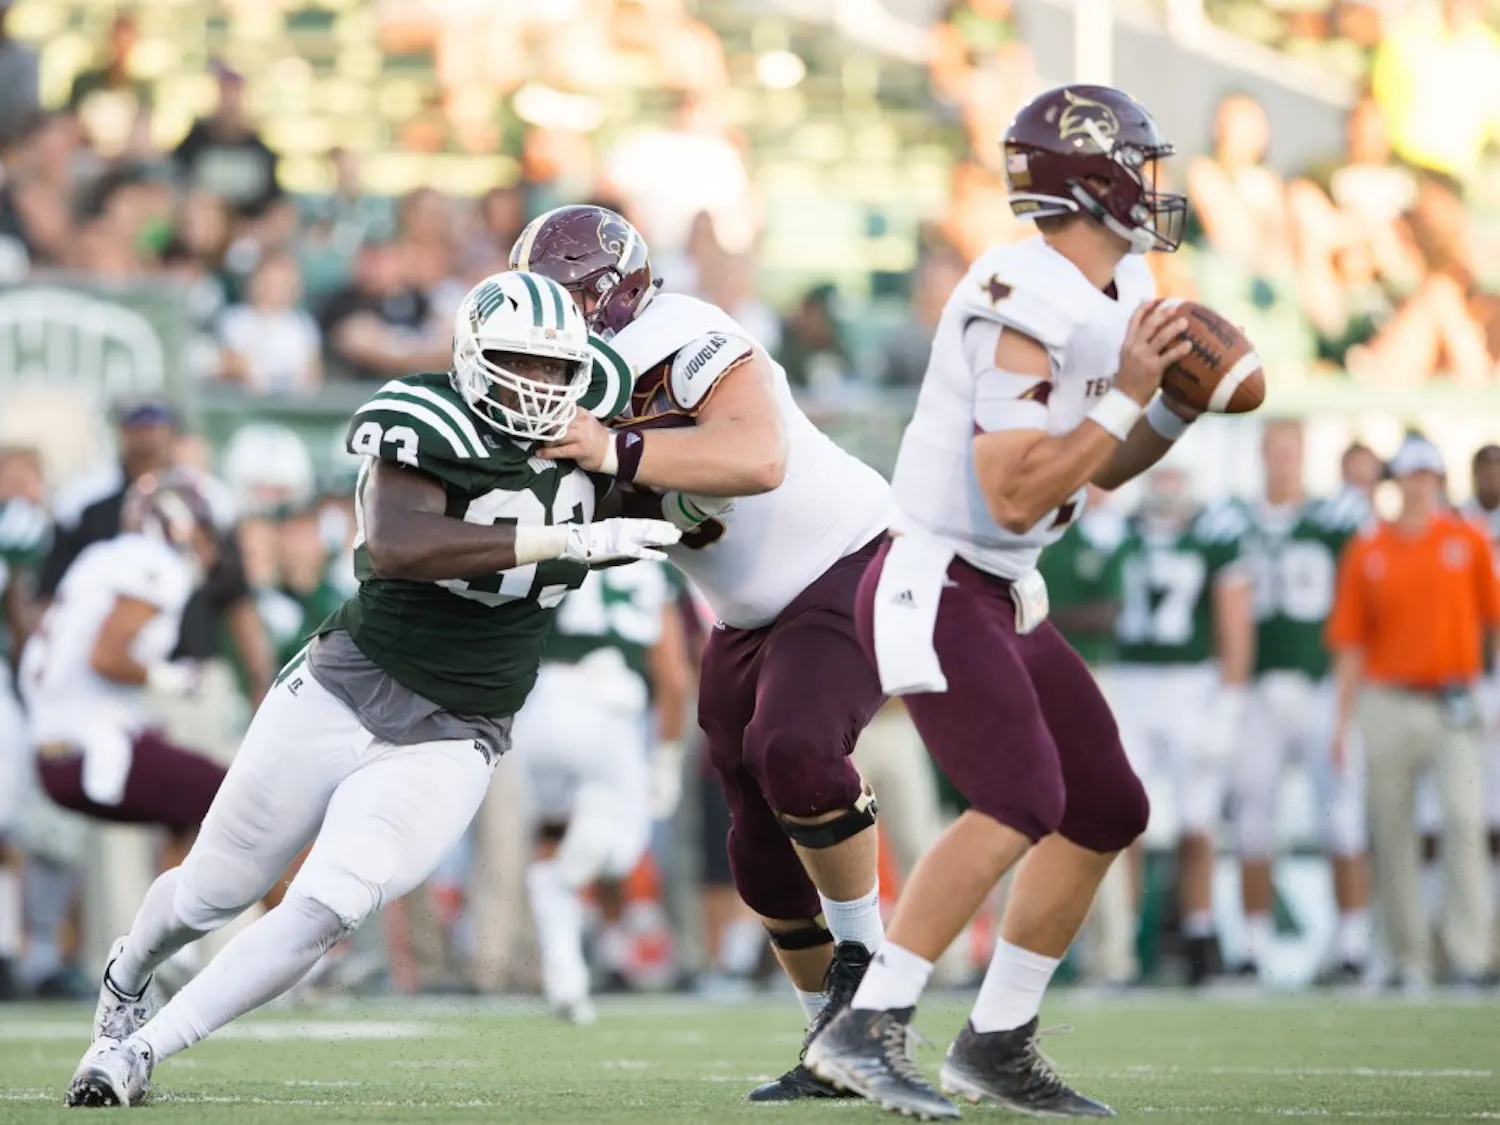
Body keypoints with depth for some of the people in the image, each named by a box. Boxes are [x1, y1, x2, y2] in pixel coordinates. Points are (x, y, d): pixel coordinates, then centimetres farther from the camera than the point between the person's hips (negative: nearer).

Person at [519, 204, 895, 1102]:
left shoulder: (696, 349, -26)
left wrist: (617, 451, -45)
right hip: (753, 620, 9)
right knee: (765, 849, 8)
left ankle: (861, 951, -10)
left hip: (847, 573, -9)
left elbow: (758, 459, -44)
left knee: (794, 750, -31)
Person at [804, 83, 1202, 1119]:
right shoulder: (1027, 312, -22)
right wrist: (1126, 397, -23)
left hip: (1000, 598, 10)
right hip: (934, 592, -10)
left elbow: (1106, 470, 18)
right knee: (1023, 802, -23)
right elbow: (1016, 499, -25)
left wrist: (1181, 406, 2)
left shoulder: (1119, 294, 8)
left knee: (1108, 811, 11)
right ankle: (866, 1031, -20)